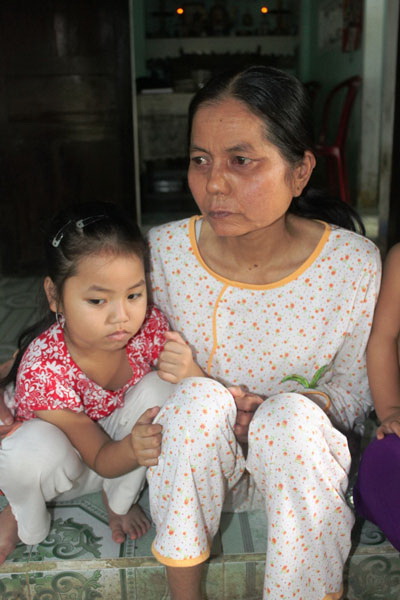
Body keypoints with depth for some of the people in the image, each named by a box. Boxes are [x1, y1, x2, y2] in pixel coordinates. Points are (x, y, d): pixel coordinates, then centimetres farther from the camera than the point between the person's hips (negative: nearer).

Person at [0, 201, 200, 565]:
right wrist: (132, 449, -49)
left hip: (125, 450, 3)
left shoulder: (150, 326, -24)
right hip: (67, 460, -3)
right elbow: (101, 459, -24)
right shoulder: (44, 368, -33)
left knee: (158, 390, -27)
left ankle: (120, 501, -1)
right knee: (35, 446, -38)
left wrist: (190, 373, -42)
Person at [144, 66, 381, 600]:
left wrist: (309, 404, -23)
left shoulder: (356, 265, -15)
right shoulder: (162, 251, -12)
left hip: (298, 456, 0)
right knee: (199, 398, -31)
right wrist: (214, 402, -18)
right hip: (190, 461, 1)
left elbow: (355, 385, -2)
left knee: (293, 414, -33)